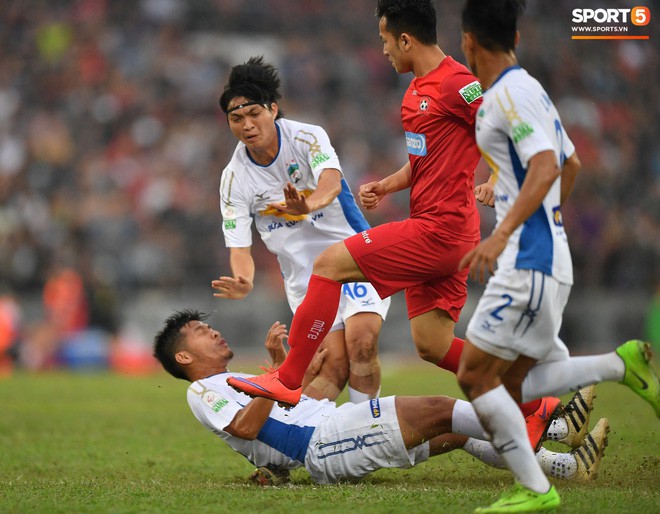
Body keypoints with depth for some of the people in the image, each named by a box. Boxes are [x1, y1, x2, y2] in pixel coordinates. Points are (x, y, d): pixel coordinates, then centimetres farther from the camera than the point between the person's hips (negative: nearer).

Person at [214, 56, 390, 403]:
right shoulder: (234, 178, -5)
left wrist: (308, 205, -56)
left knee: (361, 342, -22)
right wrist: (243, 283, -32)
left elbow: (331, 182, -32)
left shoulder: (307, 137, -12)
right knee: (333, 362, -16)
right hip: (303, 274, 2)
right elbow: (239, 245, -8)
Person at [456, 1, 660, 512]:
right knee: (513, 382, 11)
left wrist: (503, 233, -33)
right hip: (547, 258, 10)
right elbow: (571, 164, 28)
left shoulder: (511, 92, -12)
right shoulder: (527, 88, 18)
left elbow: (547, 166, -24)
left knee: (476, 374, -7)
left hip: (529, 260, -10)